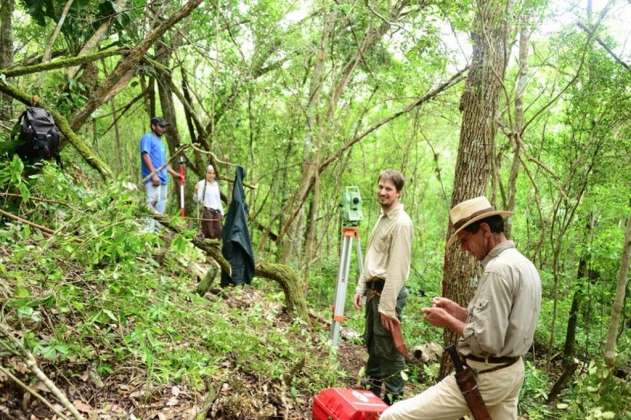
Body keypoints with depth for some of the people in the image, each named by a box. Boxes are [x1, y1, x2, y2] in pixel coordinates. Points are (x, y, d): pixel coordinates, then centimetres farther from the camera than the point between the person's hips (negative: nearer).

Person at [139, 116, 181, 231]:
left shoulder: (160, 141, 26)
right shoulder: (147, 138, 0)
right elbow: (145, 156, -13)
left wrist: (174, 173, 23)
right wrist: (154, 174, -22)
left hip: (162, 178, 9)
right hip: (152, 178, -9)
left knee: (162, 203, 8)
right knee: (154, 200, -20)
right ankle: (149, 230, -22)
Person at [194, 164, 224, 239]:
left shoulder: (216, 184, 15)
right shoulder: (201, 184, -3)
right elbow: (197, 199, -9)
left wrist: (221, 212, 20)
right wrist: (196, 191, -27)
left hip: (216, 211, 6)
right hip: (207, 210, -6)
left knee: (218, 232, 1)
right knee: (209, 233, -8)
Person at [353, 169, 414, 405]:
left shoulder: (401, 223, -16)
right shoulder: (382, 218, 14)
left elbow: (397, 268, -21)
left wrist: (387, 306, -22)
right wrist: (361, 288, 15)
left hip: (387, 292, -9)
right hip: (373, 290, 9)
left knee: (388, 349, -2)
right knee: (371, 344, 19)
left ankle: (391, 399, 9)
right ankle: (372, 388, 33)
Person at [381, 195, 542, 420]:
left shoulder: (498, 269, -22)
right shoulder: (524, 264, 10)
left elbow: (486, 340, -26)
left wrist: (448, 321, -12)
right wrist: (460, 312, 8)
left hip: (483, 376, -10)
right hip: (511, 372, 10)